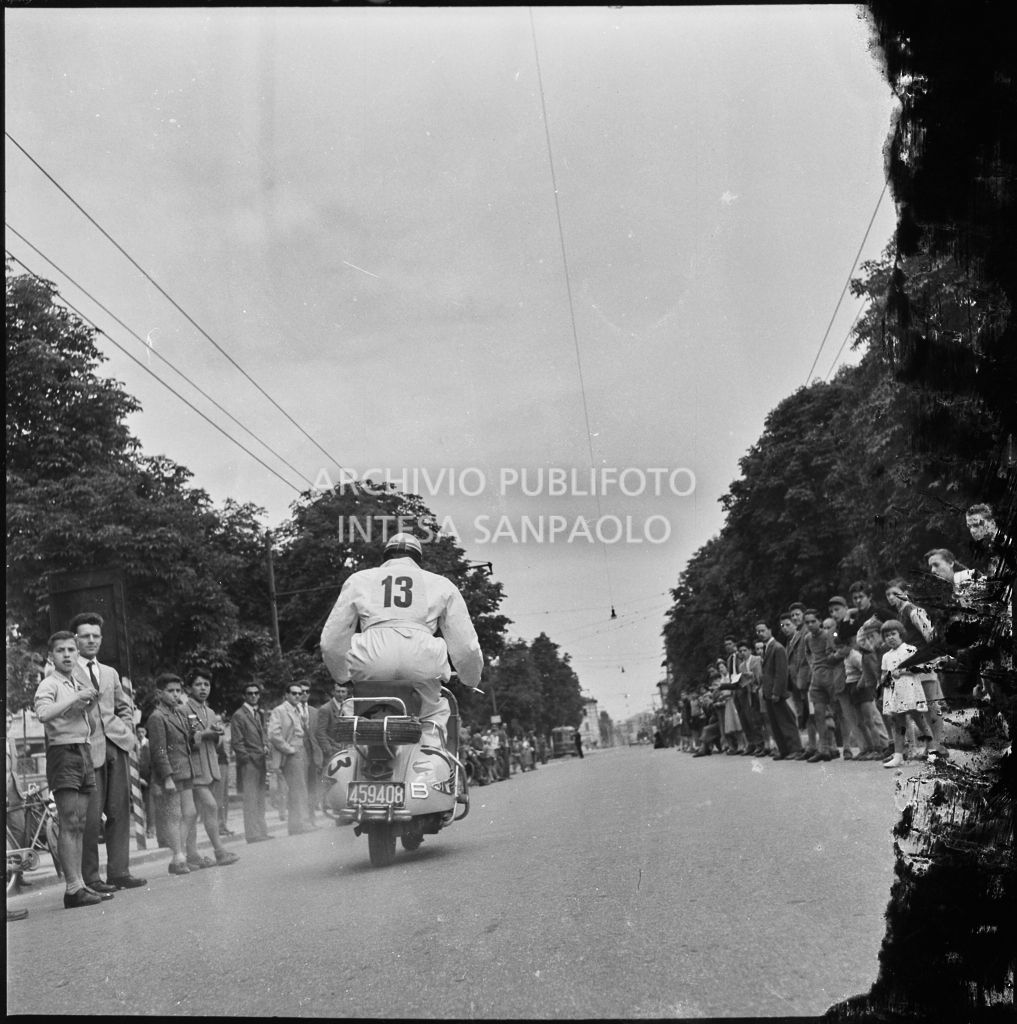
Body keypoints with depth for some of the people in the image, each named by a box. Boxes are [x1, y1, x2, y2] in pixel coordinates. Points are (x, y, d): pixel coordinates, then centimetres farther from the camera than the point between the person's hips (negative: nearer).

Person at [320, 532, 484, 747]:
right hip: (423, 662, 0)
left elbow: (331, 641, 25)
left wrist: (341, 677, 42)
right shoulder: (441, 584, 25)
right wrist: (471, 681, 39)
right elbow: (466, 646, 21)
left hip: (370, 664, 0)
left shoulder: (358, 580, 27)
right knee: (435, 713, 24)